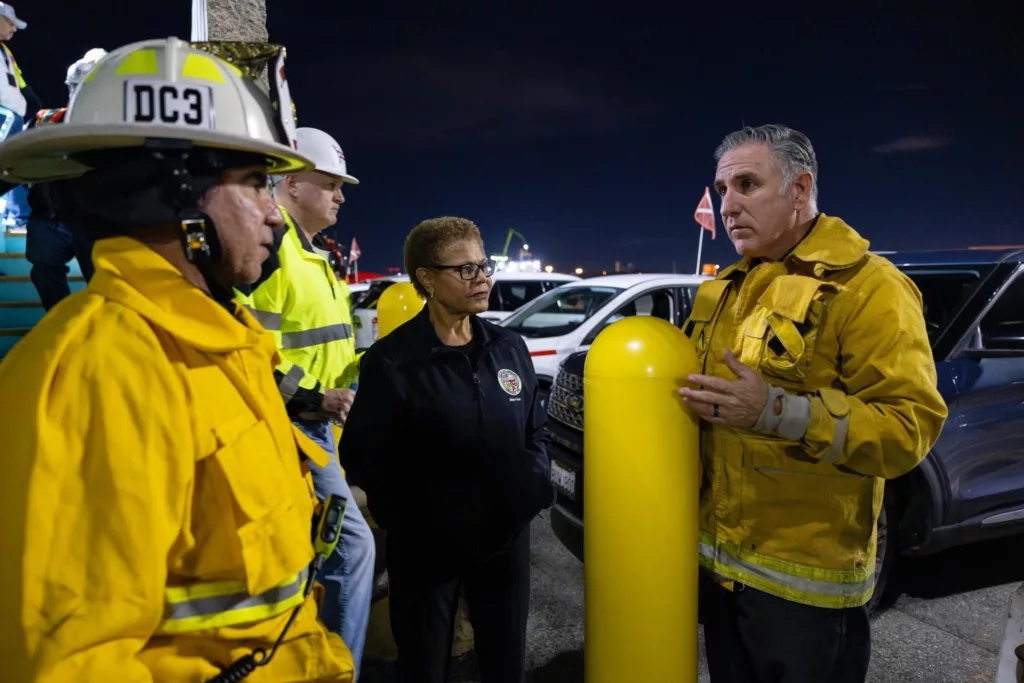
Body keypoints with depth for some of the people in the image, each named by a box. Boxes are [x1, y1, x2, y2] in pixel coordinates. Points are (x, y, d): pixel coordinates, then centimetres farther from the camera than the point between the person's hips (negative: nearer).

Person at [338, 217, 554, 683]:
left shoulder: (510, 348, 3)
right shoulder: (392, 360, -13)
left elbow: (534, 431, 12)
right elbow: (361, 455, -10)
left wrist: (536, 484, -2)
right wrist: (410, 513, -14)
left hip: (506, 535, 4)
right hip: (427, 544, -3)